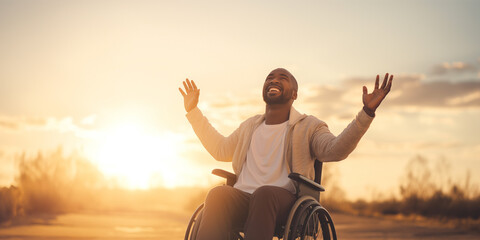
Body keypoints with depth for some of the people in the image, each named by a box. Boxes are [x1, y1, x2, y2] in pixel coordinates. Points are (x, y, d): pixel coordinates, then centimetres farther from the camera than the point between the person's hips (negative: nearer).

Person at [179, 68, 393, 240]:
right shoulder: (250, 126, 29)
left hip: (283, 200, -3)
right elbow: (221, 149, 36)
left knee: (264, 193, -39)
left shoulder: (309, 127, 13)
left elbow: (335, 150, -6)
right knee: (218, 194, -32)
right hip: (243, 199, 4)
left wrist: (367, 113, -18)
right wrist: (193, 111, 40)